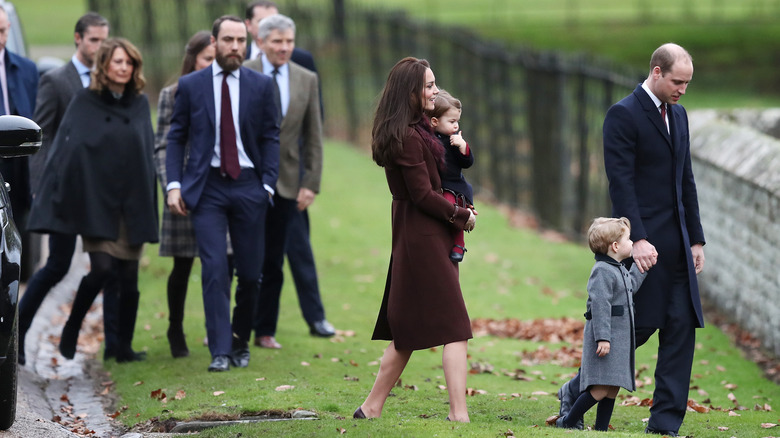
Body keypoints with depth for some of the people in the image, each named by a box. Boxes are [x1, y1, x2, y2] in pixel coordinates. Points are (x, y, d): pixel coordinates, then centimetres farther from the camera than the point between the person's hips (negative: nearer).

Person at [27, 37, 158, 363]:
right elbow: (66, 149, -2)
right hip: (96, 203, -3)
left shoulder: (140, 105, 10)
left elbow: (149, 152, 14)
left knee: (129, 277, 1)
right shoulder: (85, 102, 0)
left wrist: (148, 205, 9)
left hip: (132, 204, 3)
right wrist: (57, 198, -9)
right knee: (102, 268, -14)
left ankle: (124, 347, 10)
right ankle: (71, 329, 7)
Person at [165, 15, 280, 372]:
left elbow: (271, 138, 7)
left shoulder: (261, 85, 6)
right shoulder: (190, 85, 4)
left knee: (251, 272, 3)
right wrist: (174, 185, -4)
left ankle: (241, 342, 22)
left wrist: (267, 185, -4)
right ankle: (220, 351, -8)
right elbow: (176, 138, 7)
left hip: (248, 185, 1)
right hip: (207, 187, -1)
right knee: (214, 270, -10)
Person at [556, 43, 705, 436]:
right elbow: (621, 183, -15)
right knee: (638, 326, -4)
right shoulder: (623, 115, -9)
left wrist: (696, 239, 15)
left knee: (682, 328, 1)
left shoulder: (678, 115, 15)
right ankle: (576, 392, 15)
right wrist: (637, 239, -22)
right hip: (643, 242, -7)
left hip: (676, 243, 7)